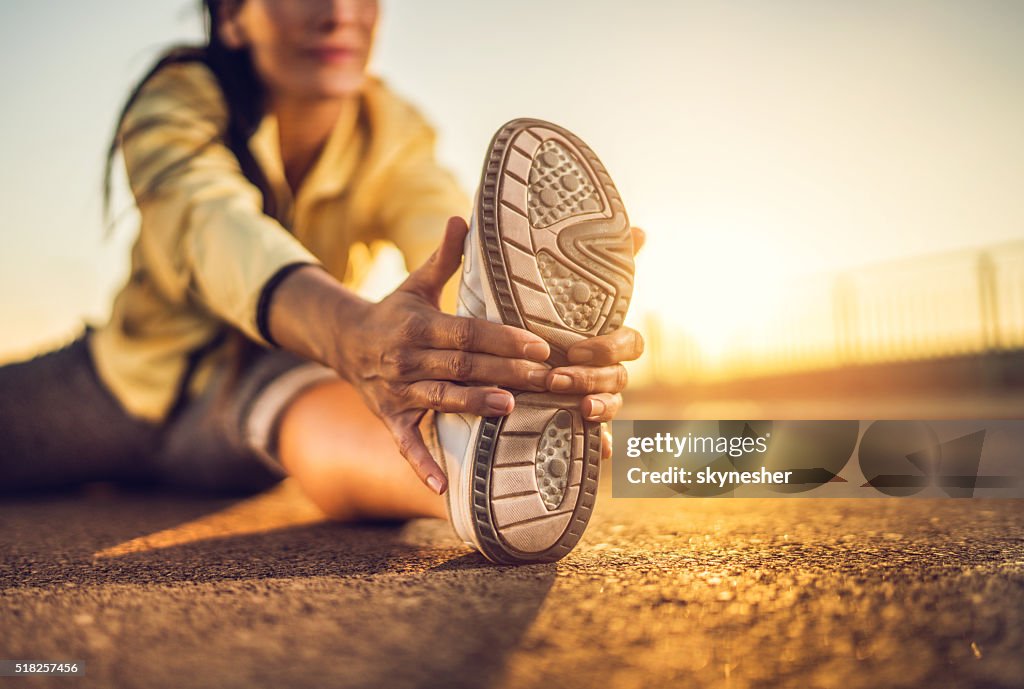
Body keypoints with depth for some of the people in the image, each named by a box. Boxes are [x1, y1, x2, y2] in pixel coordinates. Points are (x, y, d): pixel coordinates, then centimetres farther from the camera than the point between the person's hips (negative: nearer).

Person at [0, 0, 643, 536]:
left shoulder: (391, 133, -17)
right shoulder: (177, 103, -24)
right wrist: (355, 334, -71)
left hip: (263, 385, -2)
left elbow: (459, 245, -37)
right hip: (132, 370, 3)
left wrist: (549, 333, -63)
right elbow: (211, 225, -47)